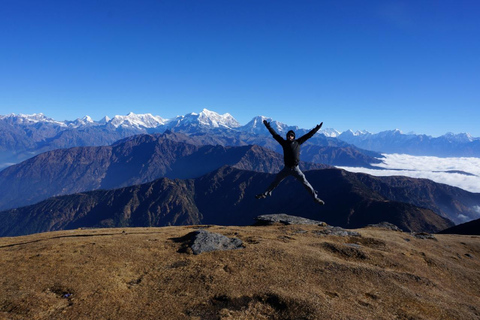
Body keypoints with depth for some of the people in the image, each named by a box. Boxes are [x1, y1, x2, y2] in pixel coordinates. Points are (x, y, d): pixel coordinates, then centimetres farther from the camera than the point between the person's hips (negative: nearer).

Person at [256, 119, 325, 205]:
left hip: (295, 168, -2)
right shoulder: (284, 143, 3)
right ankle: (265, 193, 23)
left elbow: (308, 135, 2)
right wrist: (268, 127, 5)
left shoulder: (297, 142, 0)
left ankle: (315, 198, -2)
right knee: (276, 181, 8)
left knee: (305, 182, -8)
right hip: (286, 168, 2)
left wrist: (316, 129, 0)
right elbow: (275, 135, 5)